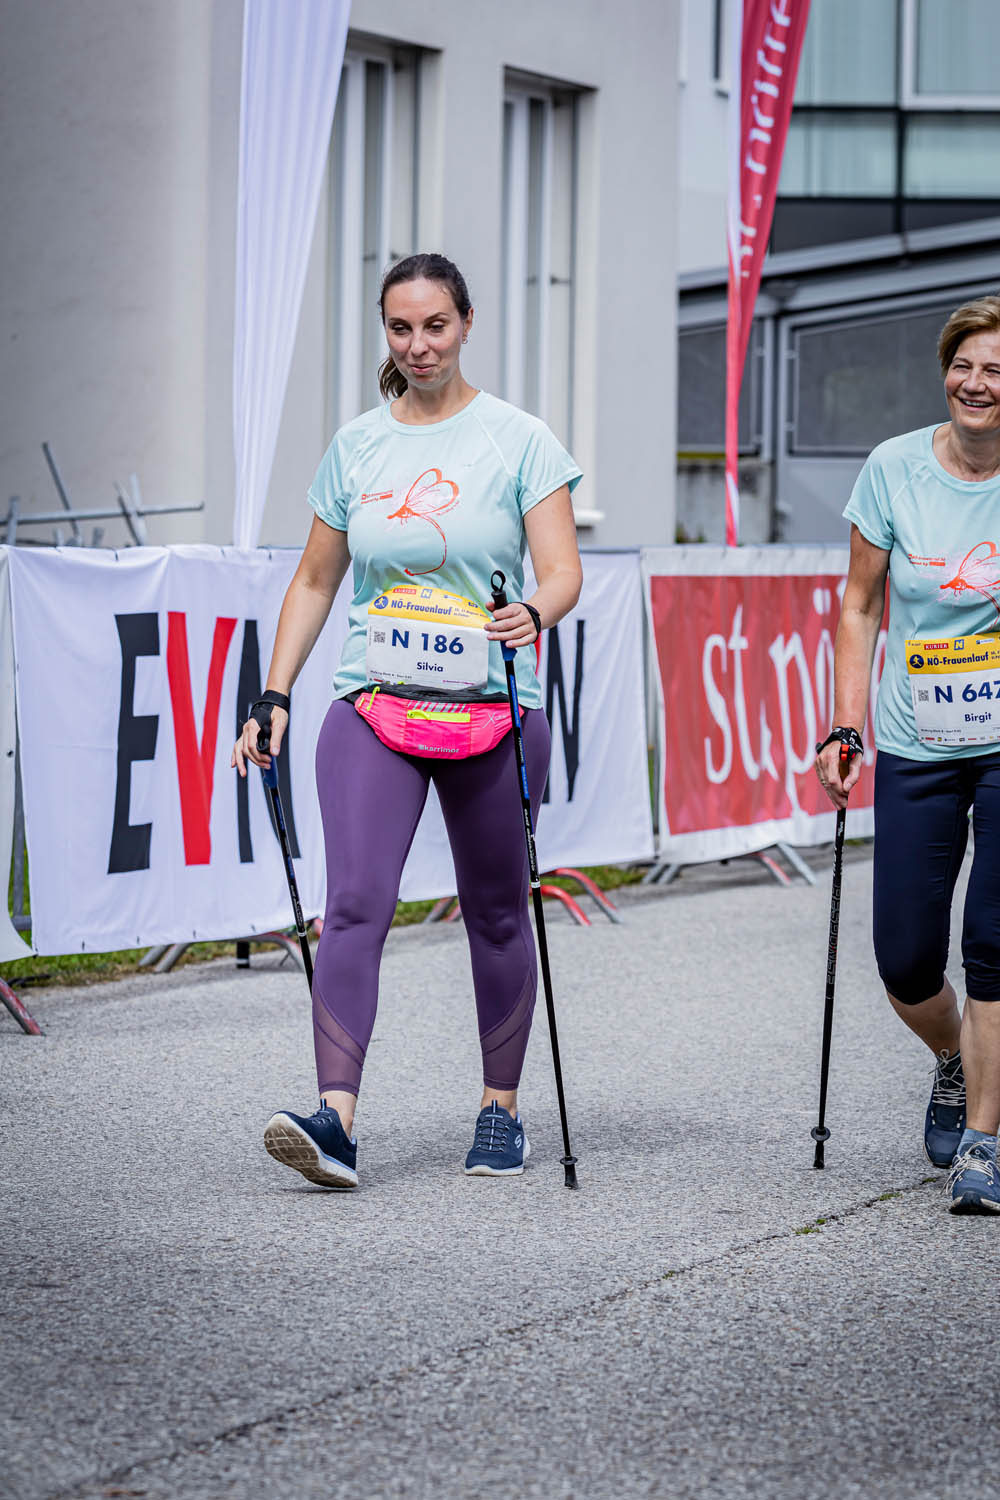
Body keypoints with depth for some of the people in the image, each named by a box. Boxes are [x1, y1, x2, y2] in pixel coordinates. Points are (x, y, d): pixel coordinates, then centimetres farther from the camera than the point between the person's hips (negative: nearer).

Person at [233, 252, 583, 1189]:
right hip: (374, 701, 1)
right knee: (355, 902, -14)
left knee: (496, 912, 8)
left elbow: (562, 571, -7)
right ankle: (335, 1119, -23)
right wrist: (274, 698, 8)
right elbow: (315, 581, 16)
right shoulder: (355, 446, 10)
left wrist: (532, 612, -30)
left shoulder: (518, 440, 1)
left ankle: (501, 1110, 21)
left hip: (491, 707, -1)